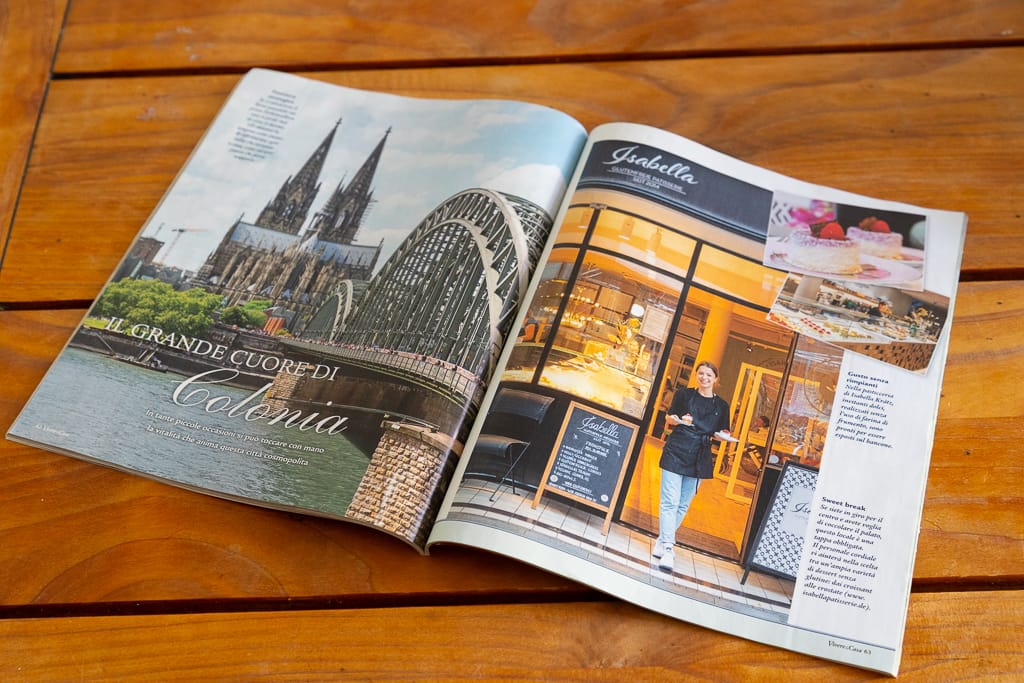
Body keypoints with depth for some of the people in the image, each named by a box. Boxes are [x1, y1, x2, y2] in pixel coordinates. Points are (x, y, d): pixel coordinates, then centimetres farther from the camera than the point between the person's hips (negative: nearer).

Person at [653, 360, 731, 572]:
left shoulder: (721, 405, 9)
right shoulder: (684, 394, 4)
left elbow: (723, 433, 15)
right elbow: (668, 419, 8)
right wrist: (675, 419, -13)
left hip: (700, 459, 3)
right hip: (676, 452, -3)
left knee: (683, 504, 7)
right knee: (670, 501, -10)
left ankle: (662, 541, 21)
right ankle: (667, 549, -11)